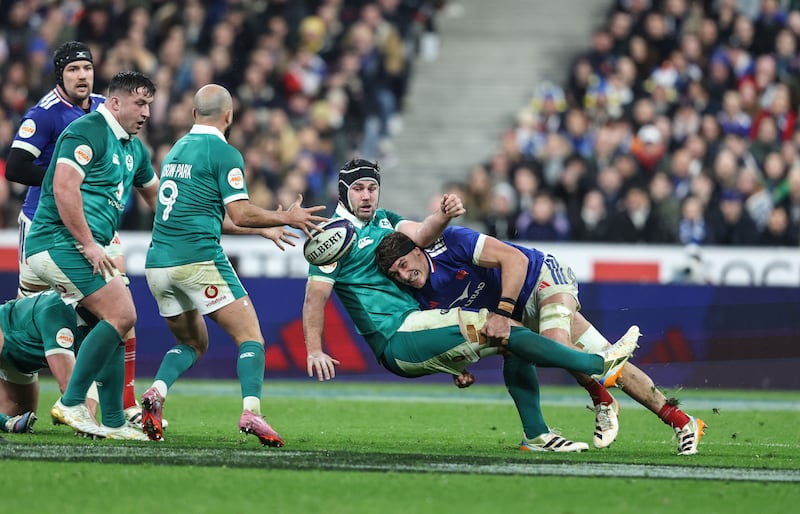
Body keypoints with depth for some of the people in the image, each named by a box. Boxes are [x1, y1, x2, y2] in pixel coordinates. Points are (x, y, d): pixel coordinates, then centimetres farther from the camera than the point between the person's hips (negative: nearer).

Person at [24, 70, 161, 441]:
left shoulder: (133, 148, 19)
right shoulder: (87, 131, -11)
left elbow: (153, 192, 37)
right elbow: (63, 187, -21)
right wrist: (88, 244, -22)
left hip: (80, 248, 10)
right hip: (60, 241, -10)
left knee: (116, 326, 8)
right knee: (121, 316, -16)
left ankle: (114, 422, 11)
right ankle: (71, 403, -13)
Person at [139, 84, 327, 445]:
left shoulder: (177, 150, 20)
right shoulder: (224, 154, -6)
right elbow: (240, 215, -12)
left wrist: (264, 229, 30)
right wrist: (286, 218, 3)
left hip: (158, 264, 7)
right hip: (198, 261, -7)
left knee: (192, 342, 22)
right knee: (250, 336, -2)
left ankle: (156, 392, -4)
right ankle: (251, 411, -22)